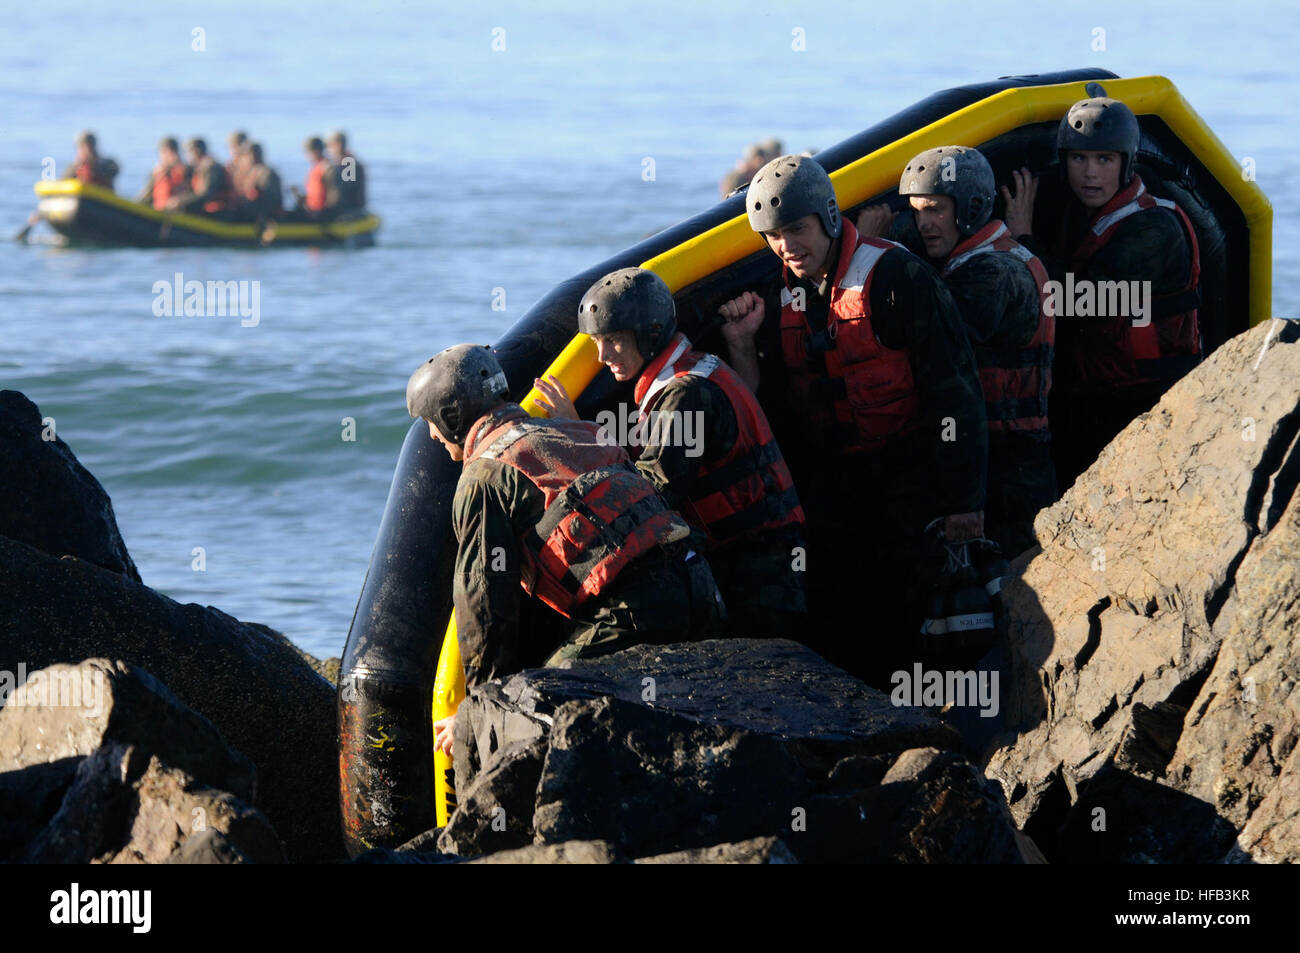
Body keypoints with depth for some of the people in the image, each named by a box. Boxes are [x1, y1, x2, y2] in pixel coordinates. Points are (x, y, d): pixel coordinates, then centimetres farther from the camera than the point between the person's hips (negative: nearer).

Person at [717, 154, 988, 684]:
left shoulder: (895, 277, -11)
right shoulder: (781, 296, 9)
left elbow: (954, 392, -13)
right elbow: (767, 403, 13)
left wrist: (963, 499, -16)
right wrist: (741, 347, -4)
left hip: (905, 476, -6)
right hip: (829, 478, 6)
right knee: (835, 614, 4)